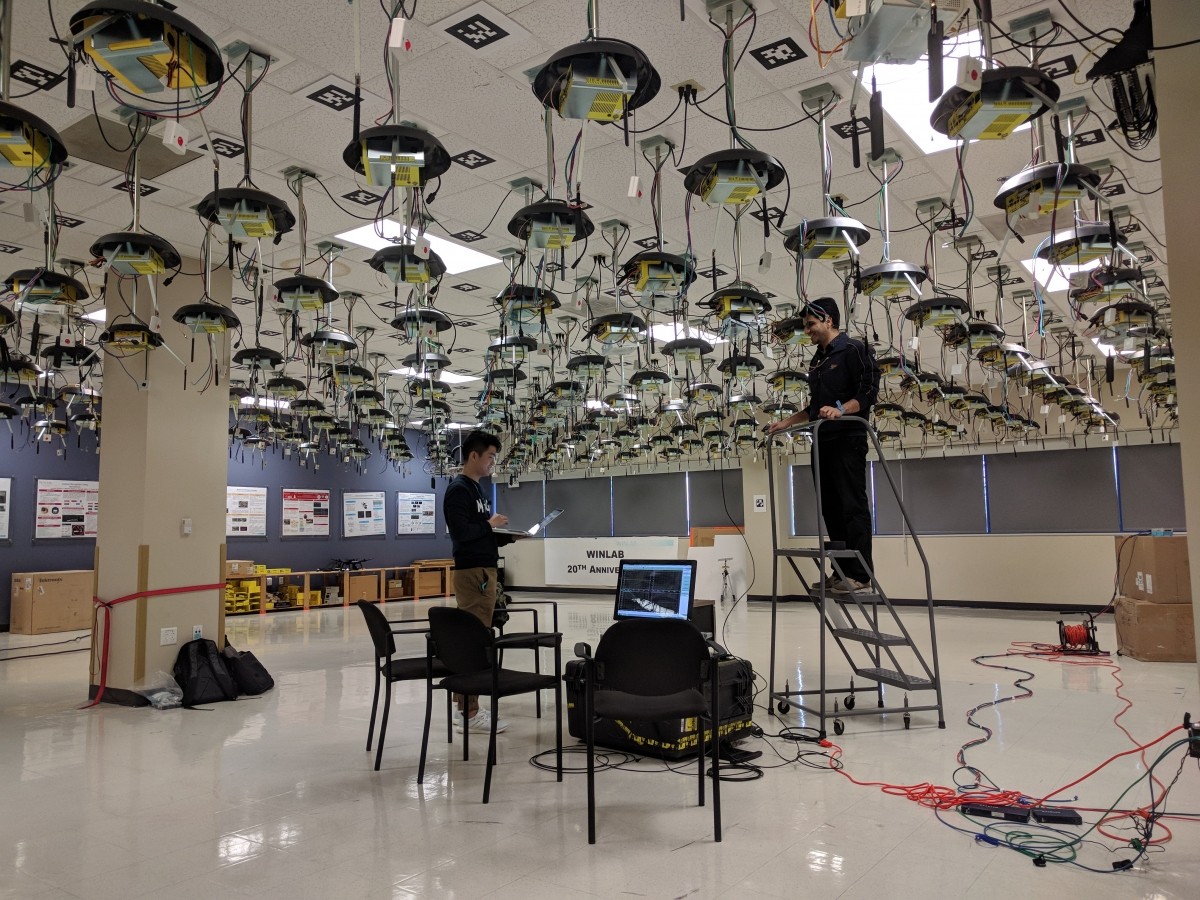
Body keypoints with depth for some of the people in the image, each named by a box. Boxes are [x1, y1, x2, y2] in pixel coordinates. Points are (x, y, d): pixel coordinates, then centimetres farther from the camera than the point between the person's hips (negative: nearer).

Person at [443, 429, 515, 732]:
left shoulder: (478, 490, 18)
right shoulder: (458, 490, -11)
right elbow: (461, 532, -22)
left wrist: (509, 535, 5)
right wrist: (490, 524, -9)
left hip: (485, 569, 10)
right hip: (471, 571, -10)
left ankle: (466, 707, 19)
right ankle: (469, 713, -3)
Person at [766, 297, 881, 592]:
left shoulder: (854, 349, -2)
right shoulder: (817, 361, 22)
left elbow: (868, 392, -12)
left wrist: (841, 409, -27)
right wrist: (785, 423, 20)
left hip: (848, 440, -8)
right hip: (823, 441, 8)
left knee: (853, 506, -8)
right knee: (830, 508, 5)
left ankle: (860, 573, -5)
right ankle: (843, 571, 10)